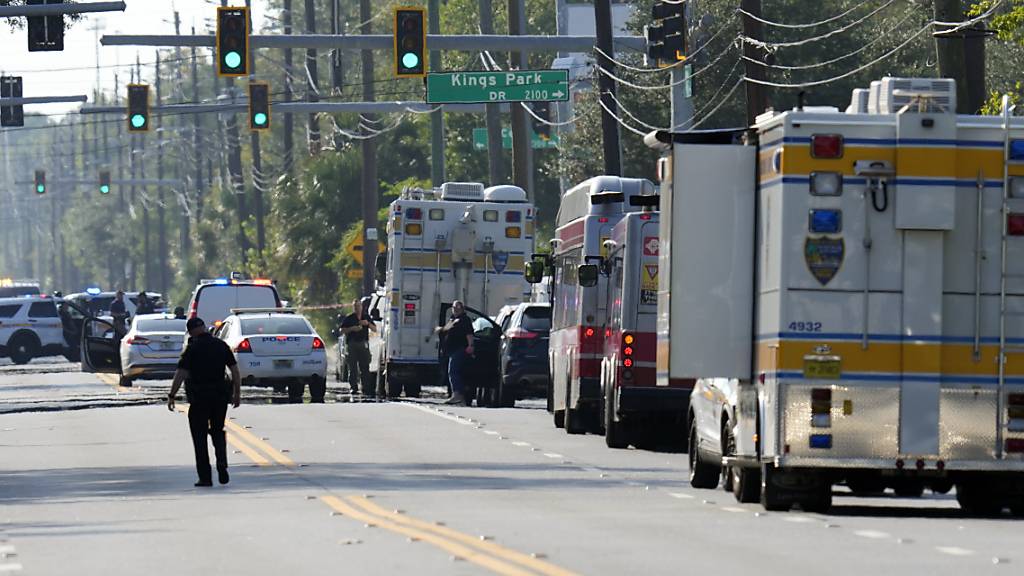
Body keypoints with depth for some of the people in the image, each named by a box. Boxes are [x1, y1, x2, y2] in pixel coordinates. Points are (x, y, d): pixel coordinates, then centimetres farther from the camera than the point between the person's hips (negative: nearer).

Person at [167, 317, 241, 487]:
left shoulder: (193, 348, -9)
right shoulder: (221, 345, 5)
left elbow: (181, 374, -12)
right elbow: (235, 370, 7)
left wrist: (171, 396, -7)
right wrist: (237, 393, 15)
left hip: (199, 397, -4)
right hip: (220, 396, 4)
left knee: (199, 436, 5)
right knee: (218, 432, 20)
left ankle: (205, 477, 3)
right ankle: (222, 465, -1)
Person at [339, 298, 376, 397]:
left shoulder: (366, 317, 14)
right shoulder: (349, 318, 7)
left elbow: (375, 329, 13)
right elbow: (342, 330, 3)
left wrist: (368, 324, -5)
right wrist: (352, 329, -13)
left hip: (363, 344, 2)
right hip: (352, 344, -2)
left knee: (365, 368, -3)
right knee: (352, 368, -3)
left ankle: (366, 389, -3)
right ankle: (354, 388, 2)